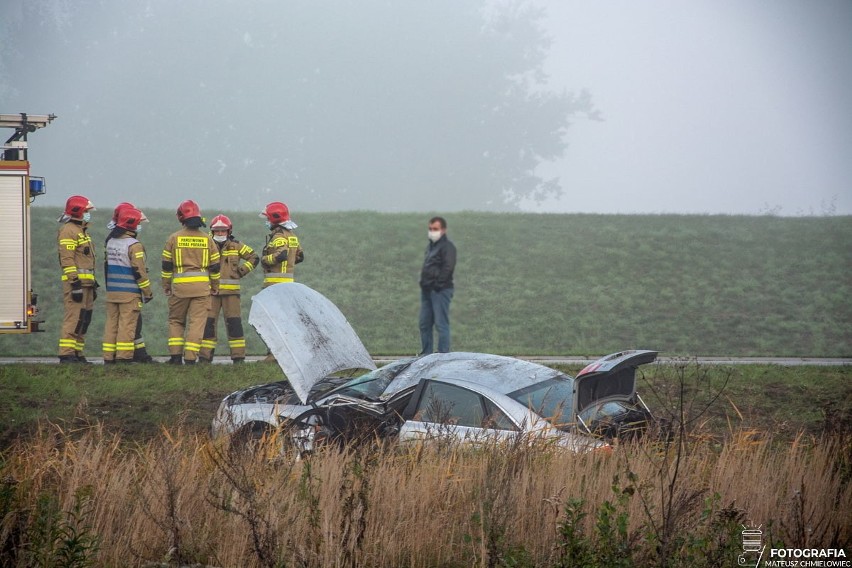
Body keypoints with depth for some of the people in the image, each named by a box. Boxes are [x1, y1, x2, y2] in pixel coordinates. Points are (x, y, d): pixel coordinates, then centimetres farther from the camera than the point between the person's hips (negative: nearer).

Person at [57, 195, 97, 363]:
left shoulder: (83, 231, 22)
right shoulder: (68, 231, -9)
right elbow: (67, 259, -17)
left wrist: (93, 285, 24)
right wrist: (75, 283, -23)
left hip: (86, 282, 10)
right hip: (75, 281, -10)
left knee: (84, 320, 9)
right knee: (73, 318, -13)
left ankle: (77, 354, 12)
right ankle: (66, 354, -15)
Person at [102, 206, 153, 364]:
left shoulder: (110, 243, 11)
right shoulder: (134, 245, -13)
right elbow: (139, 271, -13)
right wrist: (148, 292, -5)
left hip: (111, 291, 7)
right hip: (130, 292, -7)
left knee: (111, 323, 9)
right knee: (127, 325, -5)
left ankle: (109, 357, 9)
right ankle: (123, 356, -7)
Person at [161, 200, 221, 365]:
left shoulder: (174, 238, -1)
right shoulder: (207, 240, 4)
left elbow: (167, 265, 2)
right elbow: (215, 266, 7)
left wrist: (166, 285, 13)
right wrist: (215, 286, 18)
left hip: (180, 285, 0)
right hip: (202, 286, 1)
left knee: (176, 320, 13)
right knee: (197, 322, 2)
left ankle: (176, 355, 5)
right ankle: (190, 357, -4)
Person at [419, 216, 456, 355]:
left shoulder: (447, 246, -8)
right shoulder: (430, 246, 20)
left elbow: (448, 268, -17)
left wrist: (437, 284, -19)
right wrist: (424, 283, 15)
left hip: (441, 291, -9)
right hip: (427, 290, 9)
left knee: (441, 324, -9)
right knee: (424, 324, 11)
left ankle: (443, 355, -9)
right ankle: (425, 355, 17)